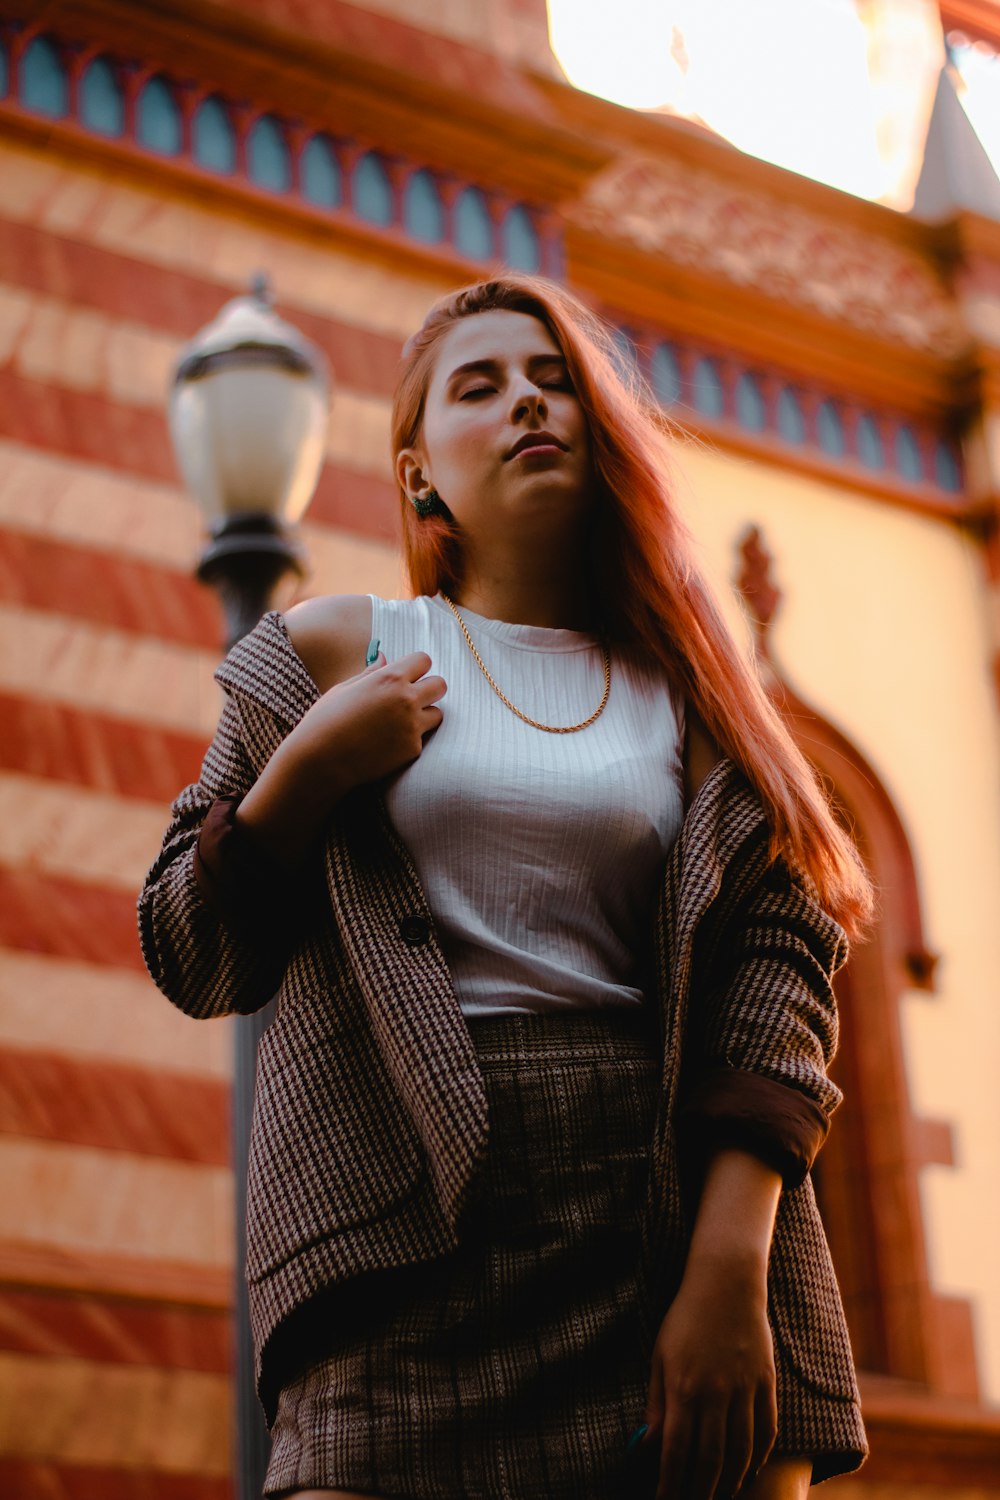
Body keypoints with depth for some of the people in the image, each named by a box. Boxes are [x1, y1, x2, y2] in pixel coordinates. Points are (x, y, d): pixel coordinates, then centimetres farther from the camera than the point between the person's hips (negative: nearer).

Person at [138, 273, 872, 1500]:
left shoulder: (686, 689, 15)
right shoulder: (331, 652, 12)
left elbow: (776, 957, 2)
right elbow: (192, 964, 11)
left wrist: (733, 1263, -12)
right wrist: (305, 772, -6)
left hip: (680, 1205, 2)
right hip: (412, 1233, -1)